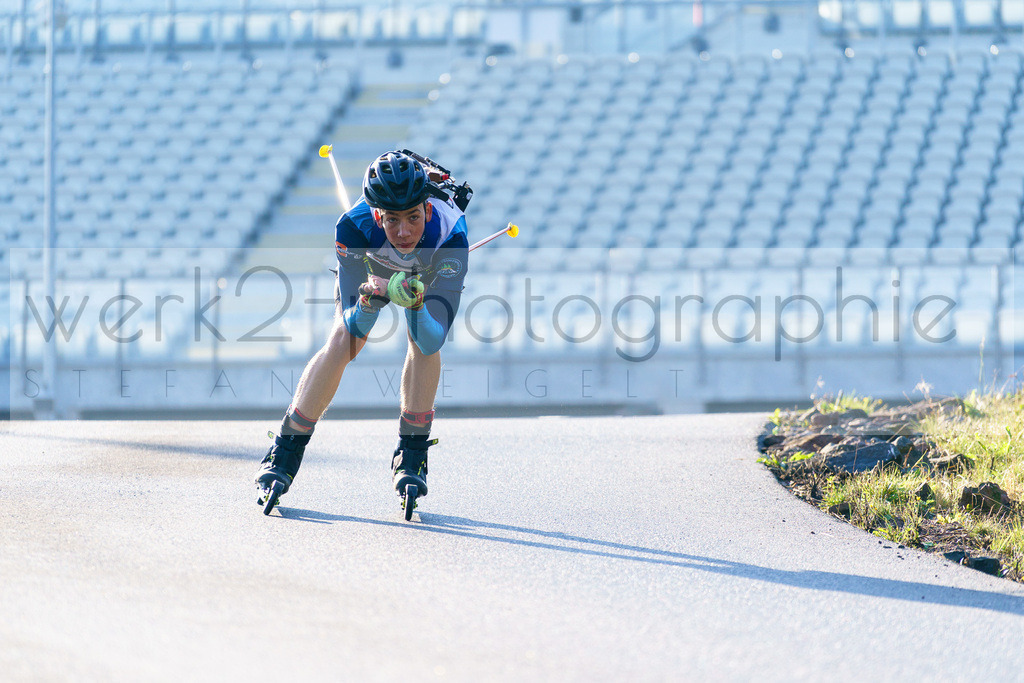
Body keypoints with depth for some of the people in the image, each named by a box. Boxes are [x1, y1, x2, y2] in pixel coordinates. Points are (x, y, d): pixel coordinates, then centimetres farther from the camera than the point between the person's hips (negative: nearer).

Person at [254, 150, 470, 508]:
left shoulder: (450, 233, -44)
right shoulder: (354, 226, -42)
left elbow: (432, 341, -43)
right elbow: (353, 325, -36)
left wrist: (417, 307, -63)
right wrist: (369, 301, -58)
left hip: (433, 269, 0)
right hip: (373, 266, 0)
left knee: (424, 340, -22)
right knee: (342, 342, -15)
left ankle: (411, 456, -4)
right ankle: (285, 452, 0)